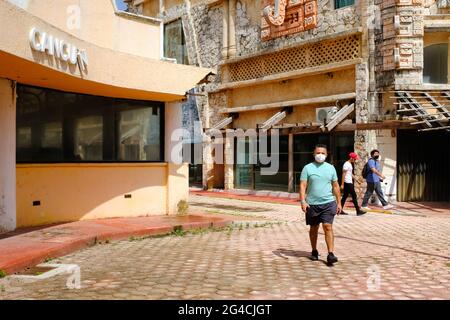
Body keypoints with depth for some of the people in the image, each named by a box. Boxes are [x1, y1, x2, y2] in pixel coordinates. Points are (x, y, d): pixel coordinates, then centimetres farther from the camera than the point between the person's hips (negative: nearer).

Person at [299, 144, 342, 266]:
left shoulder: (330, 168, 8)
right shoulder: (308, 168, 0)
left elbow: (335, 186, 12)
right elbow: (303, 185, -5)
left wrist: (338, 202, 9)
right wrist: (303, 201, -16)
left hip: (328, 203, 0)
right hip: (312, 204, 0)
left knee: (328, 227, -10)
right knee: (313, 228, 12)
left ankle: (330, 254, -10)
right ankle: (314, 251, 28)